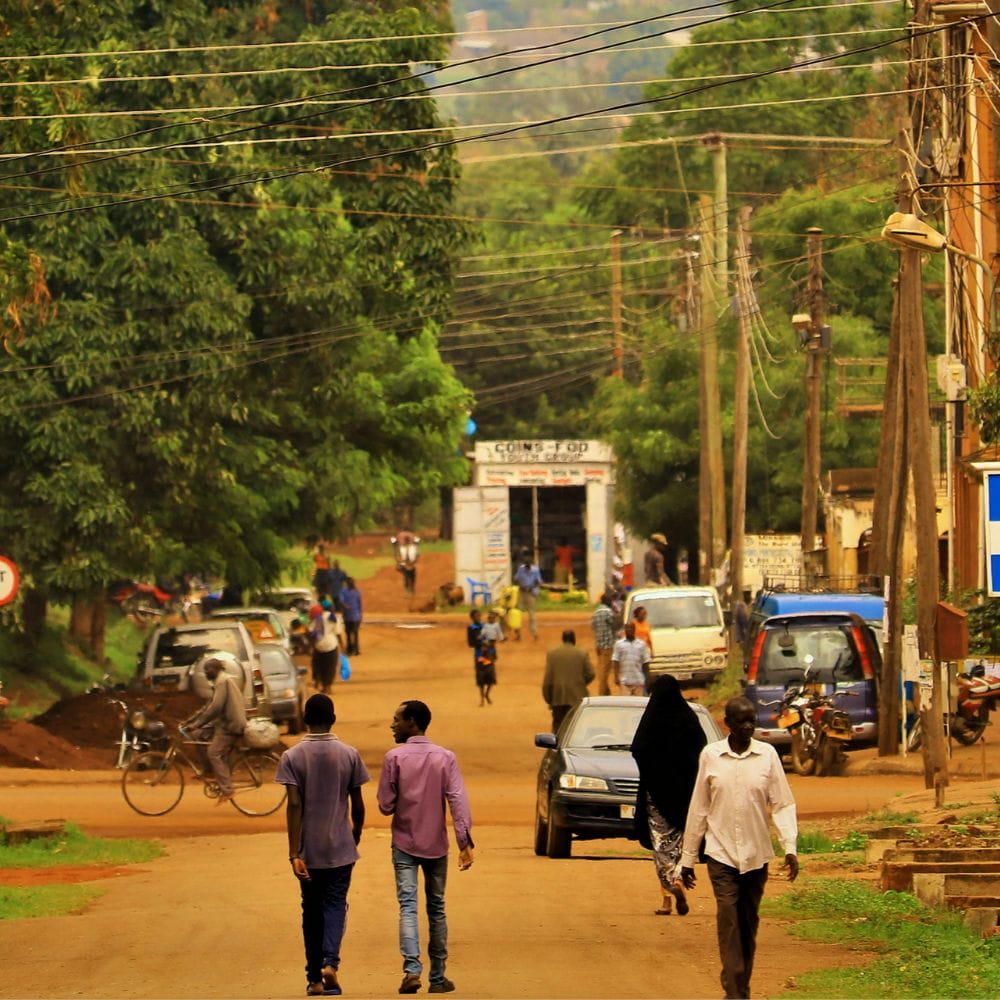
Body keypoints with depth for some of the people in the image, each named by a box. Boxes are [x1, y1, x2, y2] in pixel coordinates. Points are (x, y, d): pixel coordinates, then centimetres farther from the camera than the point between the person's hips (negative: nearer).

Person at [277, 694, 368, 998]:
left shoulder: (293, 756, -6)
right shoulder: (349, 755, -3)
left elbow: (294, 805, -12)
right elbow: (357, 804, 1)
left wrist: (294, 854, -13)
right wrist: (356, 836, 19)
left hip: (308, 849, 0)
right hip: (340, 847, 0)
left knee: (312, 910, 11)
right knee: (335, 905, 6)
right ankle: (330, 963, -18)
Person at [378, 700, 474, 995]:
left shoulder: (394, 758, -7)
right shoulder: (445, 757, -1)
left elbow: (385, 805, -5)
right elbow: (458, 800, -10)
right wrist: (465, 840, -12)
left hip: (404, 844, -2)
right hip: (436, 844, 2)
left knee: (408, 906, -5)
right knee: (436, 908, 12)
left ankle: (412, 968, -23)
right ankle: (438, 977, 14)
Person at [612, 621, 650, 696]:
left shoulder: (641, 644, 9)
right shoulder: (619, 644, 5)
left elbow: (646, 662, 9)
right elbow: (615, 662, 1)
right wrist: (616, 677, -8)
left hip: (639, 680, 1)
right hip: (625, 680, -1)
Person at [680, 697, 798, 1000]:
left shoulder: (767, 755, 0)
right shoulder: (710, 756, 0)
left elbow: (783, 804, 0)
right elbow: (698, 809, 5)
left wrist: (789, 847, -13)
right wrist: (687, 858, 6)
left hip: (756, 855, 1)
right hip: (721, 853, -1)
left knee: (749, 924, 9)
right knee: (728, 921, -12)